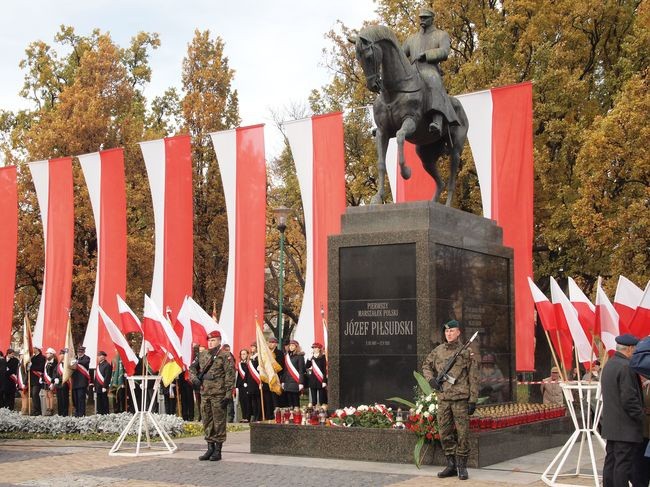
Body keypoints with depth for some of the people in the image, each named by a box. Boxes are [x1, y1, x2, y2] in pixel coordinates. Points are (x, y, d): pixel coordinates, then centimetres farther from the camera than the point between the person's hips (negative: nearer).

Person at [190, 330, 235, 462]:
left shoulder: (225, 356, -6)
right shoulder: (202, 355, 13)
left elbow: (230, 376, -10)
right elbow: (192, 367, 25)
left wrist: (228, 394, -15)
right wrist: (194, 378, 3)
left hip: (218, 394, -6)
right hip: (204, 393, 6)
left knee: (219, 422, -2)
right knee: (207, 422, 11)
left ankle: (218, 450, 5)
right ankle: (210, 448, 21)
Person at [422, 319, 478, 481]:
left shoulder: (466, 352, -1)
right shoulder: (438, 351, 10)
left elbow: (473, 378, -1)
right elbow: (426, 366, 24)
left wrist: (473, 400, -6)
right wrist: (431, 379, 3)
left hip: (460, 398, -4)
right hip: (443, 398, 4)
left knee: (462, 434, -2)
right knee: (445, 433, 8)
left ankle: (462, 466, 7)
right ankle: (451, 465, 18)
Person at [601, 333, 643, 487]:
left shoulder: (608, 365, 15)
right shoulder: (626, 367, -17)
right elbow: (630, 399, -20)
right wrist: (642, 417, -10)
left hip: (610, 426, 10)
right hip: (626, 428, -10)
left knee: (611, 462, 12)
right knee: (624, 465, -6)